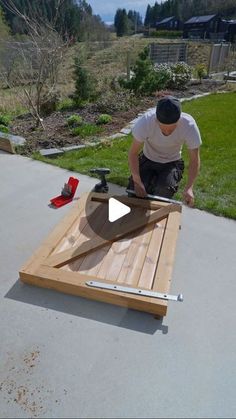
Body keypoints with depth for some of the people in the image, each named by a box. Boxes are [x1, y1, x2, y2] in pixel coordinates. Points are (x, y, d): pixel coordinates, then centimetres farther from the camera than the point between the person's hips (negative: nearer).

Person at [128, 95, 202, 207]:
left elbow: (194, 159, -19)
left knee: (164, 190, -27)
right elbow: (133, 153, -19)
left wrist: (189, 187, -33)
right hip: (148, 160, 1)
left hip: (172, 163, 0)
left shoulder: (189, 125, -29)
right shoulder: (145, 121, -31)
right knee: (134, 194, -18)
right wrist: (137, 182, -29)